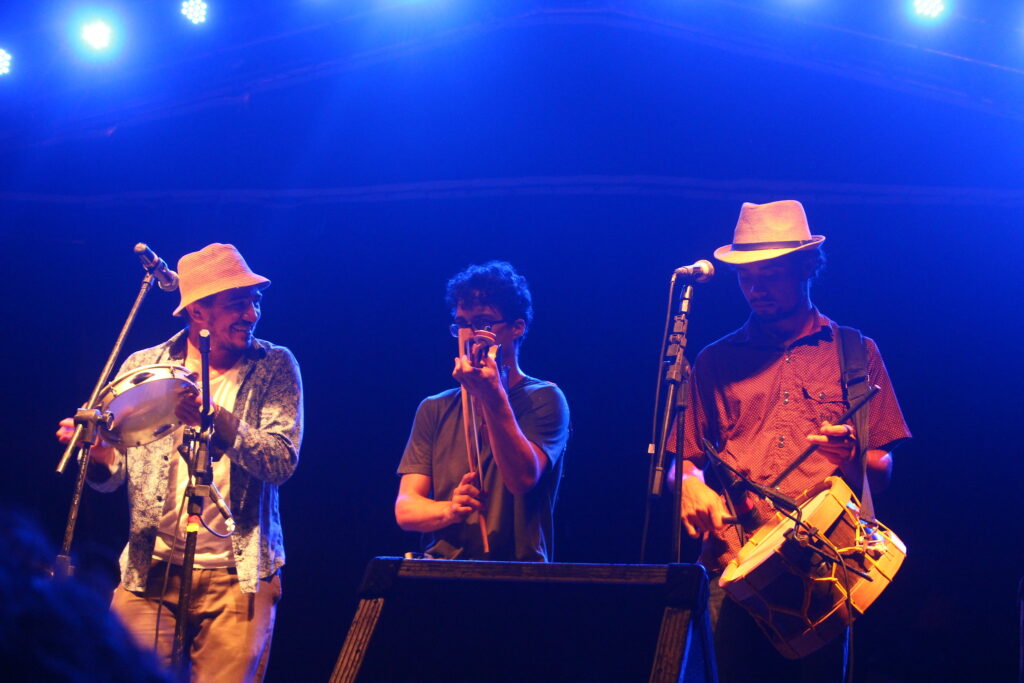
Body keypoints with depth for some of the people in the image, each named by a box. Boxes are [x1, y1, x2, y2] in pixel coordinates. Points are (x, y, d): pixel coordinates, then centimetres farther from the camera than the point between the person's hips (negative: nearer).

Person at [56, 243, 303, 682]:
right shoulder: (142, 367, 7)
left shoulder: (275, 367, 2)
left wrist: (216, 419, -26)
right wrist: (95, 452, -15)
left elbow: (281, 462, -11)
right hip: (151, 572, 1)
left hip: (238, 575, -1)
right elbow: (113, 475, 9)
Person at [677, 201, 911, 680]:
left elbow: (882, 474, 10)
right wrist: (690, 482, -6)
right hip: (731, 566, 1)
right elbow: (684, 459, 16)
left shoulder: (856, 353, 13)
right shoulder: (715, 362, 17)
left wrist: (851, 456, -12)